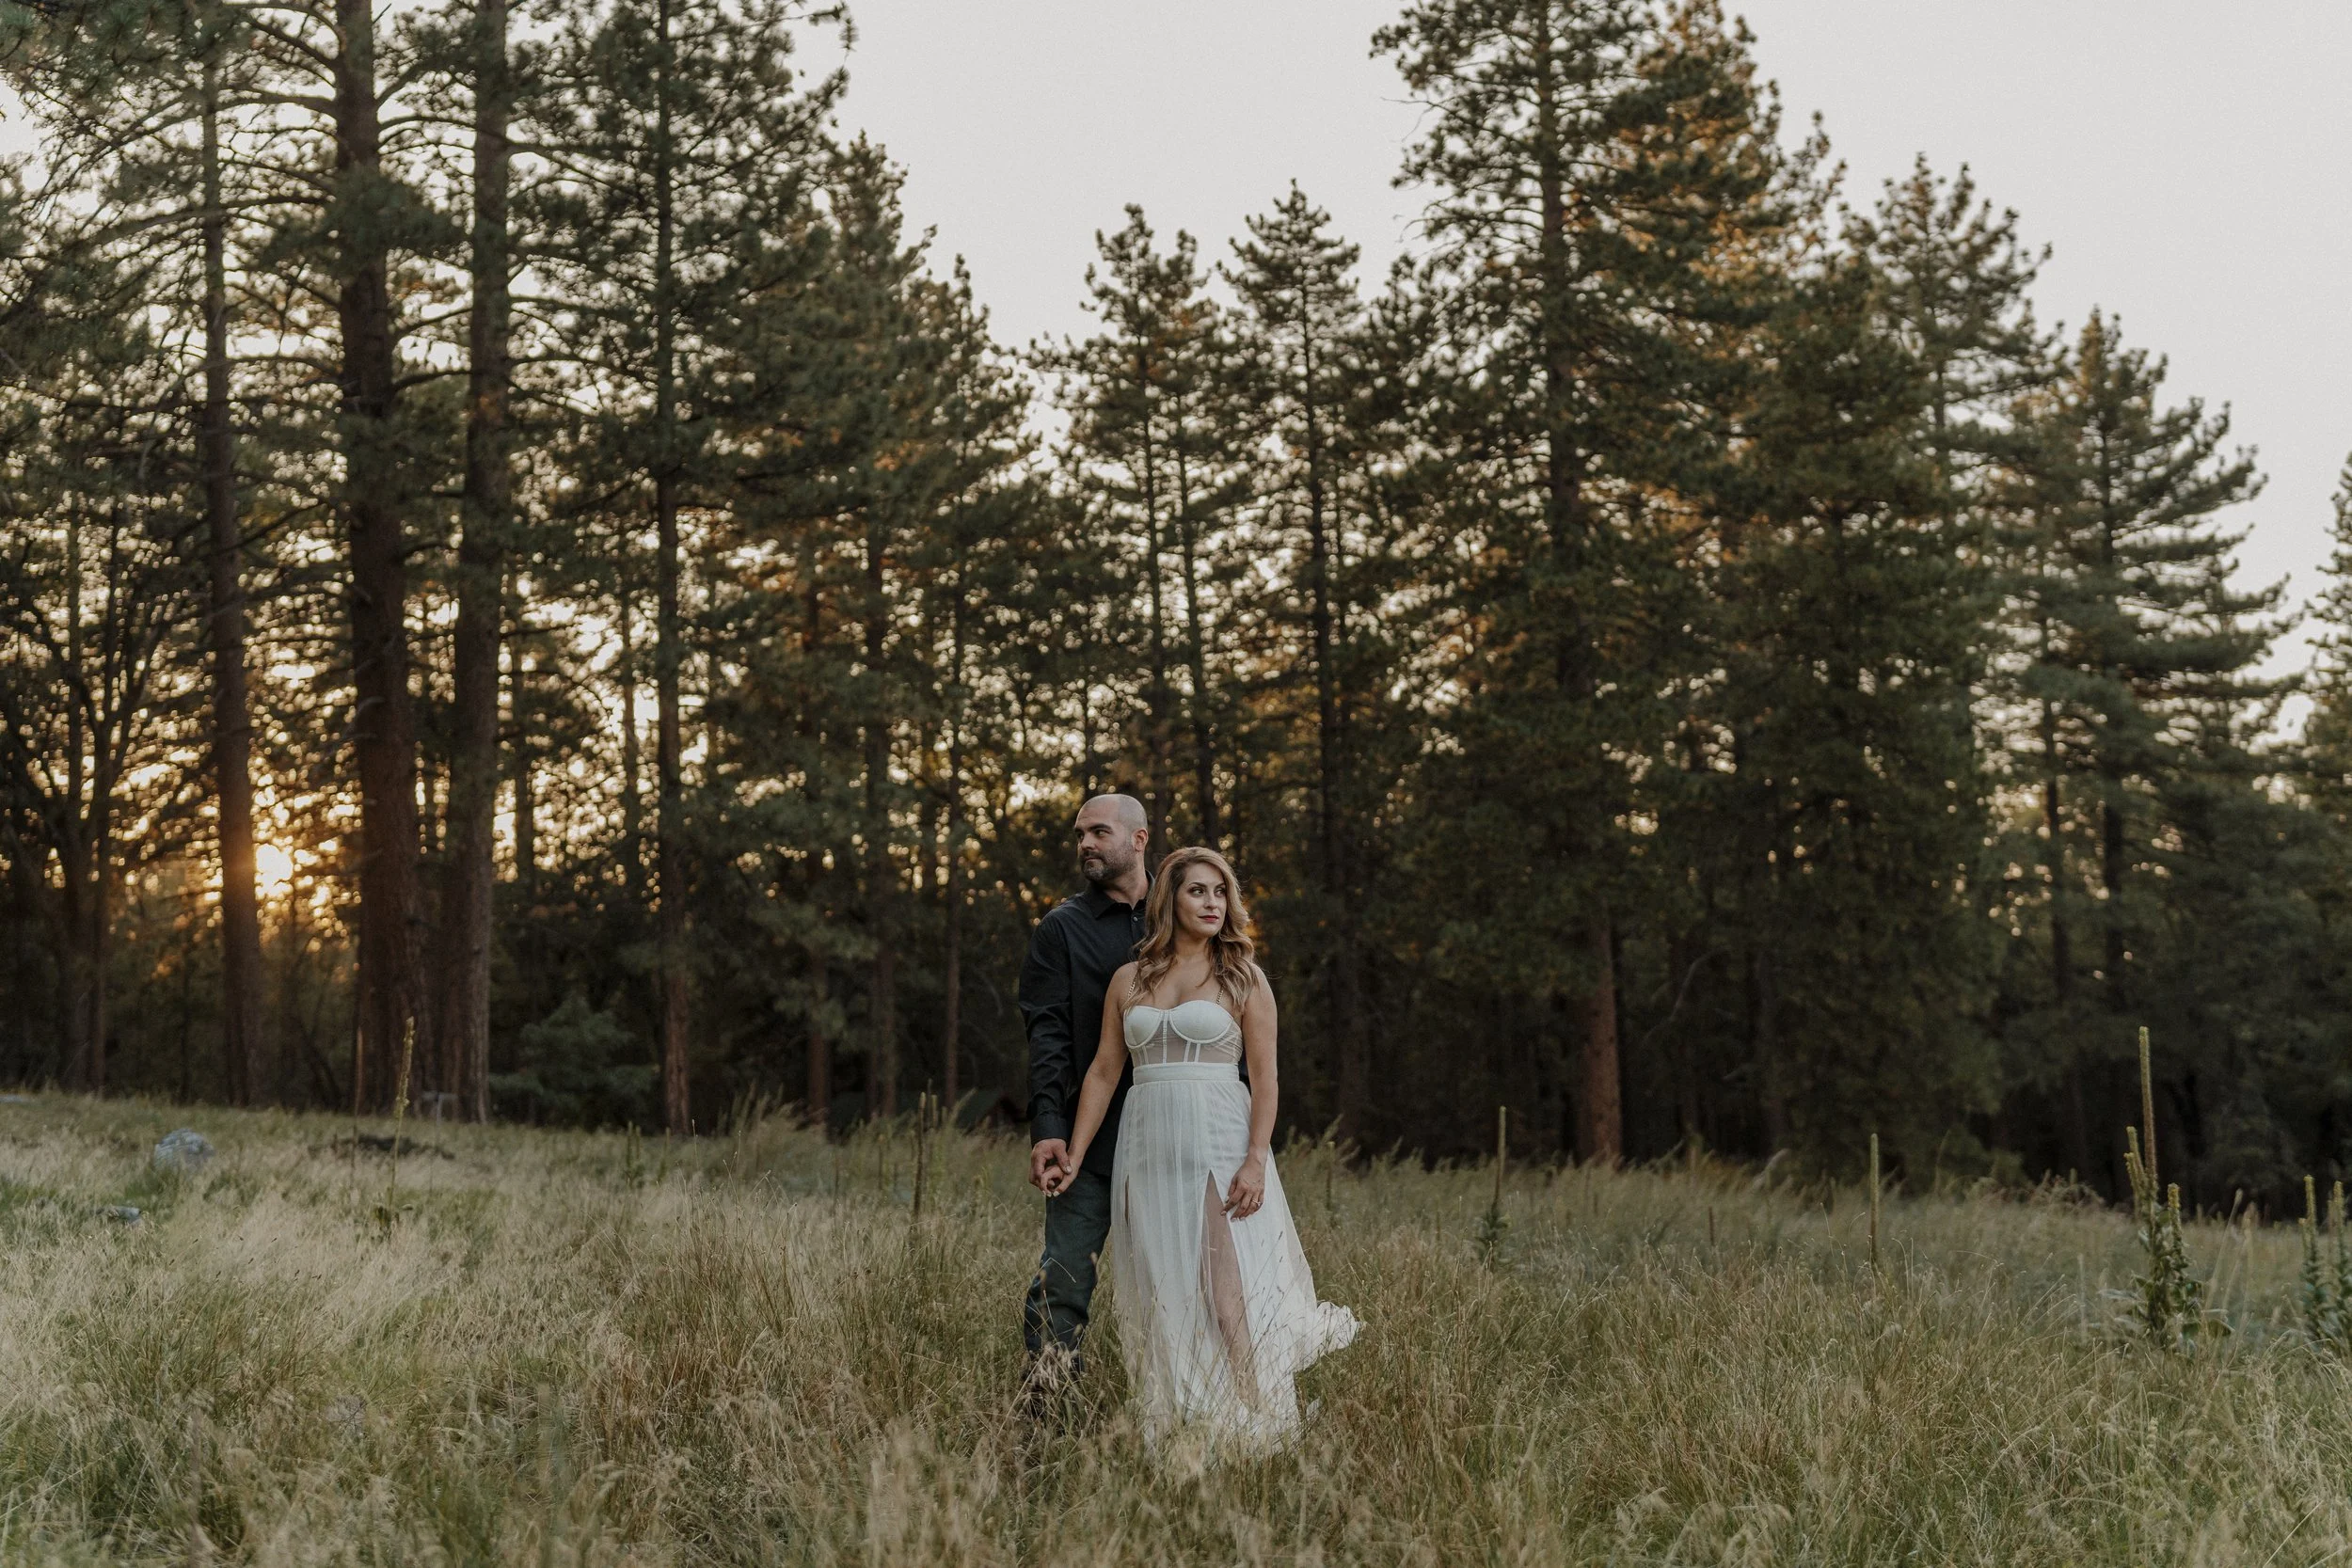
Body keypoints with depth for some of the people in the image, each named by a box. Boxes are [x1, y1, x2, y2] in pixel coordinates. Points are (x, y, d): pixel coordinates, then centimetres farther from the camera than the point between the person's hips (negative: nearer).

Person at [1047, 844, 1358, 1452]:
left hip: (1219, 1143, -3)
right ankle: (1170, 1432, 9)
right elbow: (1103, 1073, 13)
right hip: (1147, 1145, 3)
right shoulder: (1129, 980, 12)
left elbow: (1264, 1080, -2)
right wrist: (1073, 1158, 8)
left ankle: (1250, 1433, -3)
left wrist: (1256, 1161, -13)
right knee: (1160, 1295, 3)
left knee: (1227, 1293, -9)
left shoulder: (1243, 978, 4)